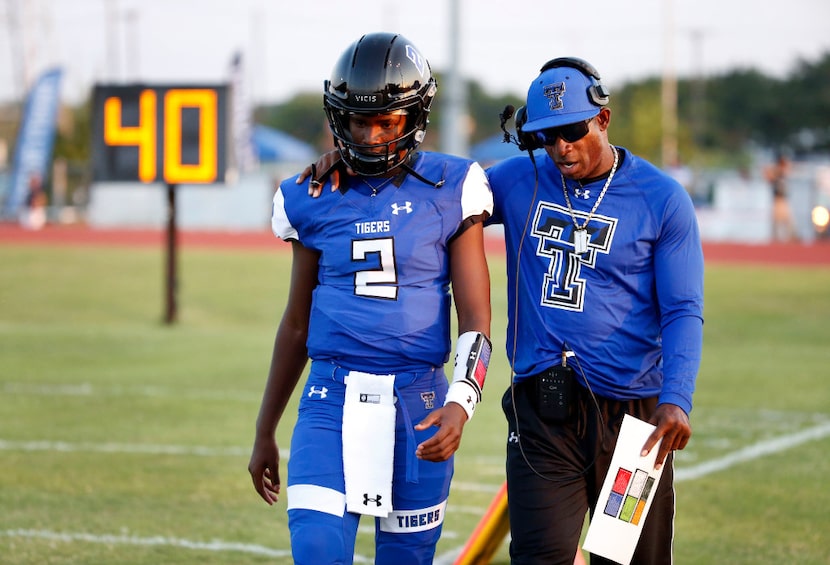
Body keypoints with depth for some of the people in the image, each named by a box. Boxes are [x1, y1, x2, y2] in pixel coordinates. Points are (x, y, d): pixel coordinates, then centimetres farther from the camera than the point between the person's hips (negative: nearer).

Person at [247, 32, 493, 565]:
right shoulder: (316, 200, 5)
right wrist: (264, 433, 18)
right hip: (333, 396, 1)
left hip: (417, 401, -1)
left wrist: (461, 402, -21)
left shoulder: (449, 192, -1)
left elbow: (475, 320, -3)